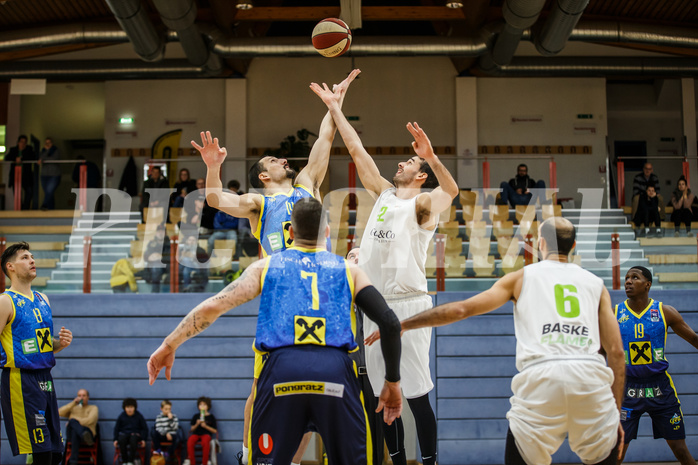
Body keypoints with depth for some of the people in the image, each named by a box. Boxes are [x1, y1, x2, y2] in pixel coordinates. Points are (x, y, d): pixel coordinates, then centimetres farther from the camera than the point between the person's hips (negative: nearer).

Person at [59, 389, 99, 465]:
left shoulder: (93, 408, 18)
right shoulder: (73, 408, 29)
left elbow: (90, 420, -5)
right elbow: (60, 412, 9)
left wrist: (74, 420, -5)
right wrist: (74, 403, 2)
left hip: (88, 432, -2)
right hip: (71, 435, 2)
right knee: (72, 421, -35)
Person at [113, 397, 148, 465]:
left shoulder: (139, 416, 4)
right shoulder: (121, 416, 7)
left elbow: (145, 428, 8)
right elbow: (116, 428, 14)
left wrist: (143, 439, -5)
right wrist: (115, 439, 0)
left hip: (135, 434, -1)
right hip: (124, 434, 1)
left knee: (133, 438, -39)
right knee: (121, 439, -36)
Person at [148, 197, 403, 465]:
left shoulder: (266, 266, 20)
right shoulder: (349, 270, 20)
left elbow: (212, 307, 11)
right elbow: (390, 324, 9)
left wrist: (169, 346, 20)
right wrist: (393, 383, 17)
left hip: (281, 369, 0)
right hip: (336, 370, 0)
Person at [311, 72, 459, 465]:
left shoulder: (423, 203, -3)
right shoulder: (384, 194, 16)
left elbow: (451, 190, -25)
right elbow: (357, 151, 19)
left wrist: (432, 156, -41)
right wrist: (334, 107, 20)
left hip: (408, 304, -7)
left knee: (417, 395, -6)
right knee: (384, 395, 11)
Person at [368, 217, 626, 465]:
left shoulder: (522, 277, 18)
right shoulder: (596, 284, 23)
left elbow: (461, 309, 12)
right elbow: (616, 352, 16)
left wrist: (402, 325, 20)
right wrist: (616, 414, 20)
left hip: (541, 376, -1)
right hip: (591, 375, 2)